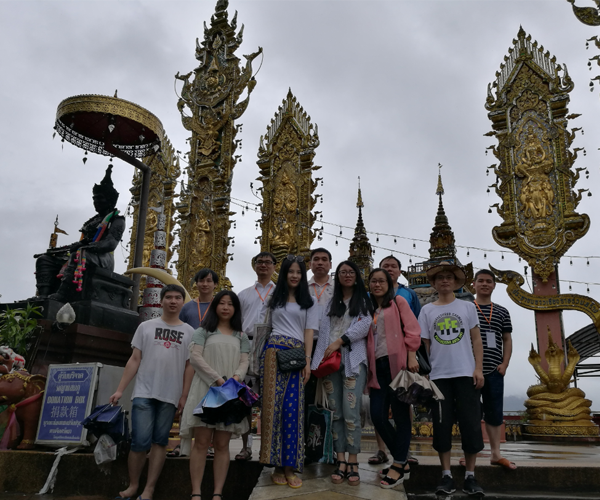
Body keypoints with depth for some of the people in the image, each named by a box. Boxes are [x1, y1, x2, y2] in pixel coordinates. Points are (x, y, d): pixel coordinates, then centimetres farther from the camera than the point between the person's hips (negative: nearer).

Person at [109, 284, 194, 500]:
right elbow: (134, 360, 6)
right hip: (144, 393, 0)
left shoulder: (189, 332, 6)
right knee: (140, 441, -4)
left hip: (170, 396, 1)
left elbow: (189, 367, 5)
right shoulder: (146, 327, 7)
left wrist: (184, 396, -1)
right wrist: (120, 389, 0)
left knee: (159, 442, 5)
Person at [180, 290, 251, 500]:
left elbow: (244, 362, 9)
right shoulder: (203, 331, 9)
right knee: (201, 442, -5)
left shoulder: (241, 336, 18)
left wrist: (235, 378, -14)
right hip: (206, 389, -2)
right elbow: (195, 357, -3)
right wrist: (218, 380, -13)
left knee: (222, 445, 1)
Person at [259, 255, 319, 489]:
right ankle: (277, 465, 2)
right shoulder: (274, 299, 18)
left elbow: (309, 332, 7)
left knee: (292, 408, -7)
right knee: (273, 404, -5)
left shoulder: (308, 303, 14)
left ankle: (289, 467, -1)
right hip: (274, 352, 1)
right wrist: (264, 353, 6)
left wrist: (308, 361, -3)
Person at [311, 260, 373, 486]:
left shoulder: (363, 300, 11)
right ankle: (341, 463, 6)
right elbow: (324, 331, 14)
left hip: (353, 360, -3)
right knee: (336, 413, 2)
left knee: (351, 412, -11)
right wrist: (321, 359, 4)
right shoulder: (331, 302, 20)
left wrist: (340, 341, -13)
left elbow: (364, 325, -5)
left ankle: (353, 464, -5)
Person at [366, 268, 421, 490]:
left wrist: (411, 357, -12)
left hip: (397, 363, -5)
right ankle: (402, 462, 16)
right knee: (377, 415, 0)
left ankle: (399, 466, 7)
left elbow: (412, 330, -3)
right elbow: (367, 339, 17)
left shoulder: (398, 301, 5)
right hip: (378, 366, 5)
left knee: (400, 414, -2)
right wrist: (368, 367, 10)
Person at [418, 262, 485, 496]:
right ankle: (446, 475, 12)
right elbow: (424, 344, 7)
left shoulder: (467, 307, 6)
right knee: (441, 425, 3)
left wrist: (478, 368, -3)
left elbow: (476, 340, 5)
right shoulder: (427, 310, 6)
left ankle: (470, 476, 12)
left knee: (471, 424, 0)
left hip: (466, 373, 0)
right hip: (438, 375, 0)